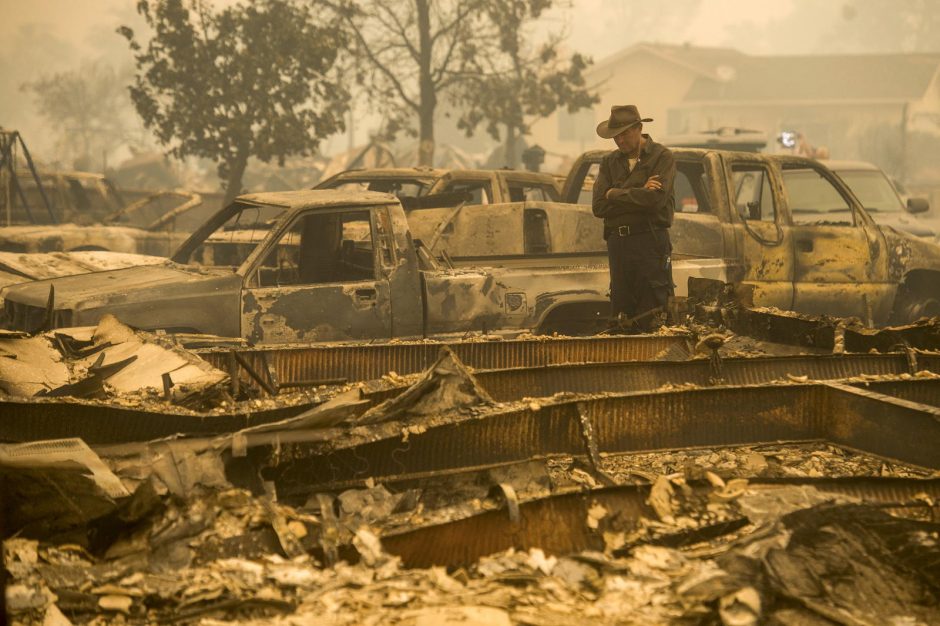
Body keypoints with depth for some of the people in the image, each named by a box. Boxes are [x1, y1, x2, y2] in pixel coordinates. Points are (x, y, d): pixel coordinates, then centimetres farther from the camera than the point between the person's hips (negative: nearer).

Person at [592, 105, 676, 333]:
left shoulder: (661, 156, 1)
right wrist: (637, 195, -8)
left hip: (650, 239, -5)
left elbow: (656, 198, -15)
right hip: (617, 242, 5)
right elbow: (599, 206, 2)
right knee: (620, 319, 5)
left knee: (652, 320, -6)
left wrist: (616, 194, -2)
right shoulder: (609, 162, 15)